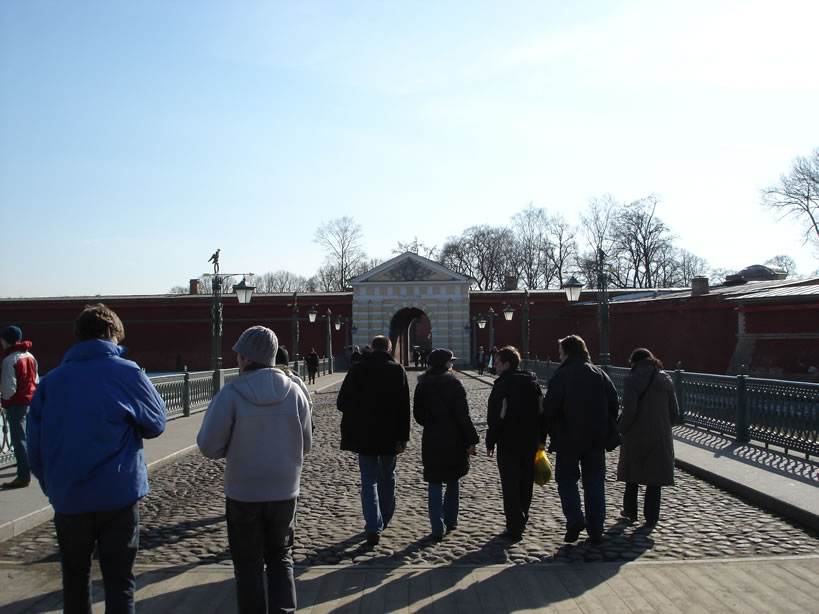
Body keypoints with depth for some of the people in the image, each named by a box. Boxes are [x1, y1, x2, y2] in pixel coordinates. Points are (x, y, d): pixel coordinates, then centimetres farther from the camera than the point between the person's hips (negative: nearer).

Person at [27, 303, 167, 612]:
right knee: (119, 582, 6)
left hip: (67, 501, 3)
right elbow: (156, 424, 1)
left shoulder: (50, 380, 2)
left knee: (75, 579, 20)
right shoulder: (127, 373, -8)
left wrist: (52, 487, 15)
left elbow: (35, 447, 4)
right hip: (118, 496, -3)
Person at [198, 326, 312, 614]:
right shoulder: (294, 391, -7)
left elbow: (210, 446, -11)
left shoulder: (231, 394, -16)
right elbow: (305, 445, 1)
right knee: (280, 558, 19)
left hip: (243, 494, -2)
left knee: (249, 564, 12)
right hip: (284, 492, 3)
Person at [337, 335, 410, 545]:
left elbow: (341, 403, 0)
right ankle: (385, 518, 34)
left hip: (364, 435, 0)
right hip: (389, 436, 1)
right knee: (387, 476, 19)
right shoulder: (397, 370, -5)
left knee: (369, 480, 4)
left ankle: (373, 527, -7)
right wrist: (403, 438, -7)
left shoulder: (357, 370, -4)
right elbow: (404, 407, -9)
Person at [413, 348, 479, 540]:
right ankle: (450, 521, 27)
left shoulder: (422, 385, 1)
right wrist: (471, 440, -9)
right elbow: (463, 415, -14)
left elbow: (418, 413, 6)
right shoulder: (454, 383, -11)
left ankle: (438, 529, 3)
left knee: (434, 484, 6)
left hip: (431, 440, 2)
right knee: (453, 481, 18)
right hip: (454, 440, -2)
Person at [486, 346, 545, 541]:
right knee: (526, 483, 17)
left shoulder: (502, 385, -14)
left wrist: (490, 442, -7)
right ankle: (522, 520, 29)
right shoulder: (533, 383, 8)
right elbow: (542, 413, 11)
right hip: (531, 443, 7)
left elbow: (496, 418, -16)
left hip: (509, 444, -7)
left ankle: (514, 528, 0)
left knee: (510, 485, -1)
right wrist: (541, 439, 16)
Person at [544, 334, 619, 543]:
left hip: (568, 440, -4)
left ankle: (575, 519, -10)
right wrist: (607, 432, 13)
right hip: (596, 440, 4)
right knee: (594, 483, 10)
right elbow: (613, 404, 7)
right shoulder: (600, 374, 6)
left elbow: (550, 409, -12)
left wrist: (554, 435, 1)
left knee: (567, 479, 9)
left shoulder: (561, 375, -10)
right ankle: (595, 532, 12)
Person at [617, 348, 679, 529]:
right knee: (655, 476, 10)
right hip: (660, 437, 2)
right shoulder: (665, 380, 2)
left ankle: (630, 511, 29)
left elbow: (629, 411, -18)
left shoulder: (631, 380, -11)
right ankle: (651, 517, 11)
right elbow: (675, 412, 2)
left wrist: (620, 429, -3)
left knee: (632, 473, 17)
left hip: (636, 436, -2)